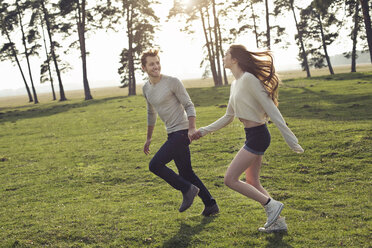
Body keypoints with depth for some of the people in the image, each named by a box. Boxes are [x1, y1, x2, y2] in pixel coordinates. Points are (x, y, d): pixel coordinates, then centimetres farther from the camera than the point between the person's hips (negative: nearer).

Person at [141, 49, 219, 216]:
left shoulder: (173, 82, -9)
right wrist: (148, 138, 27)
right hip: (172, 133, 8)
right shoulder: (146, 89, 13)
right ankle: (210, 205, 18)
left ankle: (187, 189, -2)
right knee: (186, 173, 10)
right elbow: (151, 114, 25)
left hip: (182, 132, -8)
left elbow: (189, 106, -9)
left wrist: (192, 128, -23)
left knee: (155, 165, -14)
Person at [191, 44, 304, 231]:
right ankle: (277, 222, 22)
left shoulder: (248, 79, -15)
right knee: (252, 183, 15)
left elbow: (271, 108, -18)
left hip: (257, 136, -10)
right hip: (252, 136, 10)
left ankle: (271, 204, 0)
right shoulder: (235, 84, 14)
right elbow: (228, 117, 22)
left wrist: (290, 139, -20)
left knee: (230, 179, -8)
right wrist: (204, 131, 20)